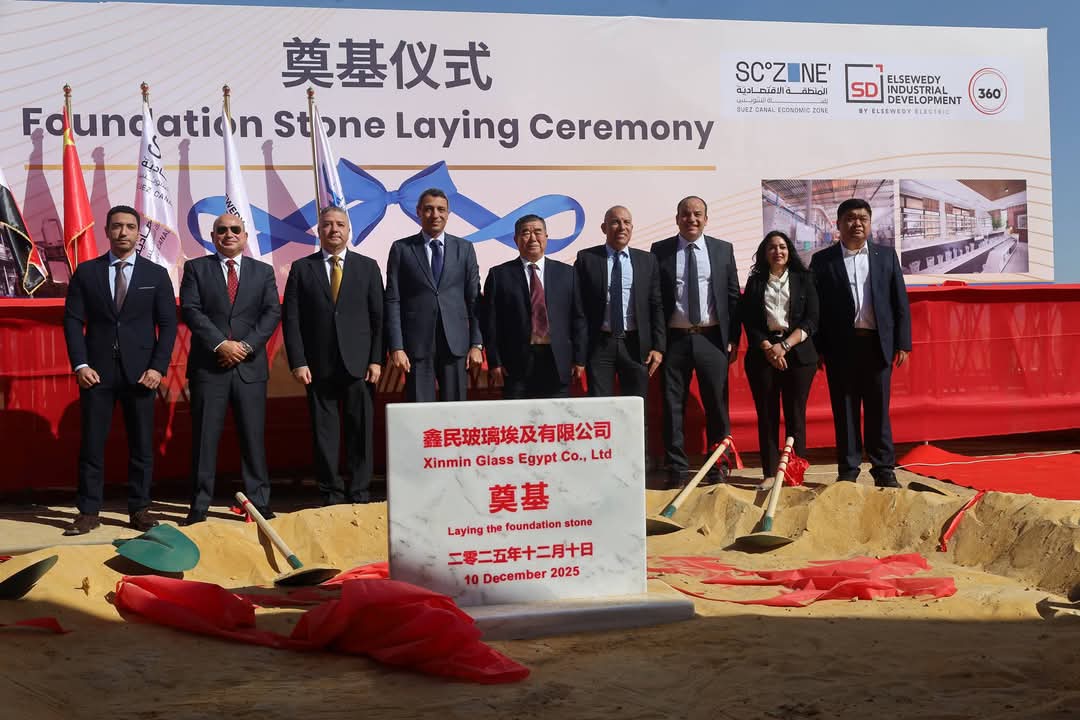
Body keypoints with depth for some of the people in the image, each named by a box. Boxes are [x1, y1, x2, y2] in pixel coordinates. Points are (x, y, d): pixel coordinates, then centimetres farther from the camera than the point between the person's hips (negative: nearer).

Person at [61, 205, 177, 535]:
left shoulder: (156, 274, 7)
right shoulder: (86, 272, 7)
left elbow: (168, 324, 4)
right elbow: (73, 320, 4)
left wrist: (157, 367, -7)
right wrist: (80, 364, -7)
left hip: (140, 371, 0)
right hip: (97, 370, 0)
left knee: (141, 444, 3)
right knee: (92, 443, 2)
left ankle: (139, 509, 11)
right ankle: (88, 511, 7)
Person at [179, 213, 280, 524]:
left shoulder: (263, 272, 13)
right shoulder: (196, 268, 8)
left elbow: (272, 313, 3)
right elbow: (190, 310, -3)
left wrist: (246, 345, -10)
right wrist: (220, 344, -14)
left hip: (250, 366, 1)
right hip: (208, 366, -1)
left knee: (253, 437, 2)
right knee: (204, 437, 0)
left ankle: (259, 503, 8)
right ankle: (199, 506, 4)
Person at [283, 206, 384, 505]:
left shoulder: (368, 267, 9)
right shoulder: (301, 268, 7)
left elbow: (378, 317, 5)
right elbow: (291, 319, 3)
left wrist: (376, 359, -3)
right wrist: (298, 362, -6)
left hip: (359, 364, 0)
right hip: (319, 365, 0)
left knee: (361, 430, 2)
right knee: (324, 432, 3)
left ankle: (360, 494, 10)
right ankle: (331, 495, 11)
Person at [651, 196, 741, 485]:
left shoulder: (723, 250, 8)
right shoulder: (660, 251, 4)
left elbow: (733, 296, 9)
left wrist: (733, 338, 3)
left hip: (712, 339, 1)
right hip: (675, 339, -1)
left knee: (717, 405, 4)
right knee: (673, 406, 3)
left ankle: (719, 468, 13)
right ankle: (677, 470, 10)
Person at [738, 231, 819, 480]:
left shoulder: (803, 280, 9)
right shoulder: (755, 281, 11)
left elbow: (811, 319, 1)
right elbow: (748, 320, 4)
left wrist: (785, 345, -9)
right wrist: (768, 348, -9)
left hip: (797, 352, -1)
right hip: (763, 352, 1)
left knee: (795, 415, -3)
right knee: (767, 415, -1)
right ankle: (769, 473, 2)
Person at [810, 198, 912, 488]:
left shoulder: (886, 256, 11)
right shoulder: (823, 260, 5)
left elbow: (900, 302, 9)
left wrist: (902, 343, 1)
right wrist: (816, 349, -4)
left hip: (878, 344, 1)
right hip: (841, 346, -1)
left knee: (878, 409, 3)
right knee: (844, 410, 3)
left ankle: (884, 469, 10)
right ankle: (848, 470, 10)